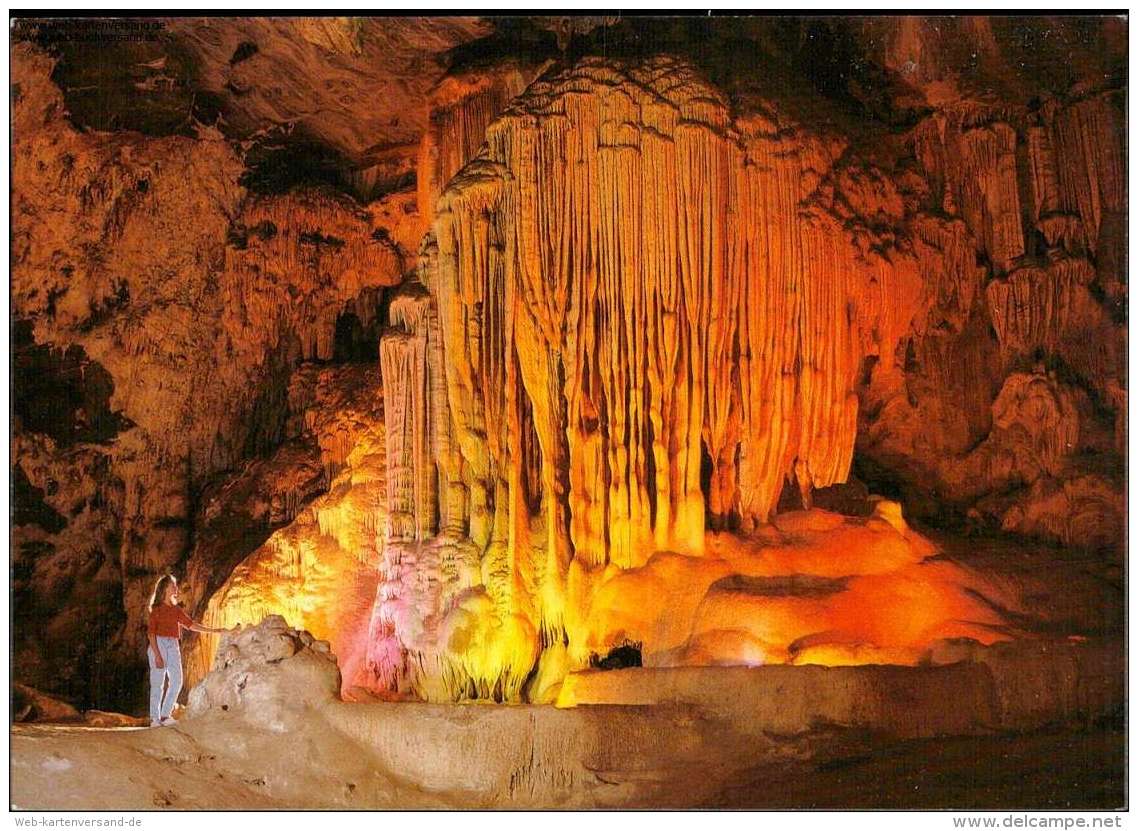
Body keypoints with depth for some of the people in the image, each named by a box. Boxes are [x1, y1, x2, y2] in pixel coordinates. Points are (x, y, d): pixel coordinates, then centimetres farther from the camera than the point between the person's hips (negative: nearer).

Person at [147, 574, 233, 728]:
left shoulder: (176, 609, 15)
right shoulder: (156, 609, -3)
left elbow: (190, 624, 20)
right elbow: (151, 633, -8)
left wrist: (214, 631, 17)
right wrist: (157, 655, -17)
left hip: (173, 646, 6)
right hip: (158, 645, -6)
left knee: (177, 681, -4)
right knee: (158, 683, -5)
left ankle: (165, 715, 2)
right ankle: (154, 718, -1)